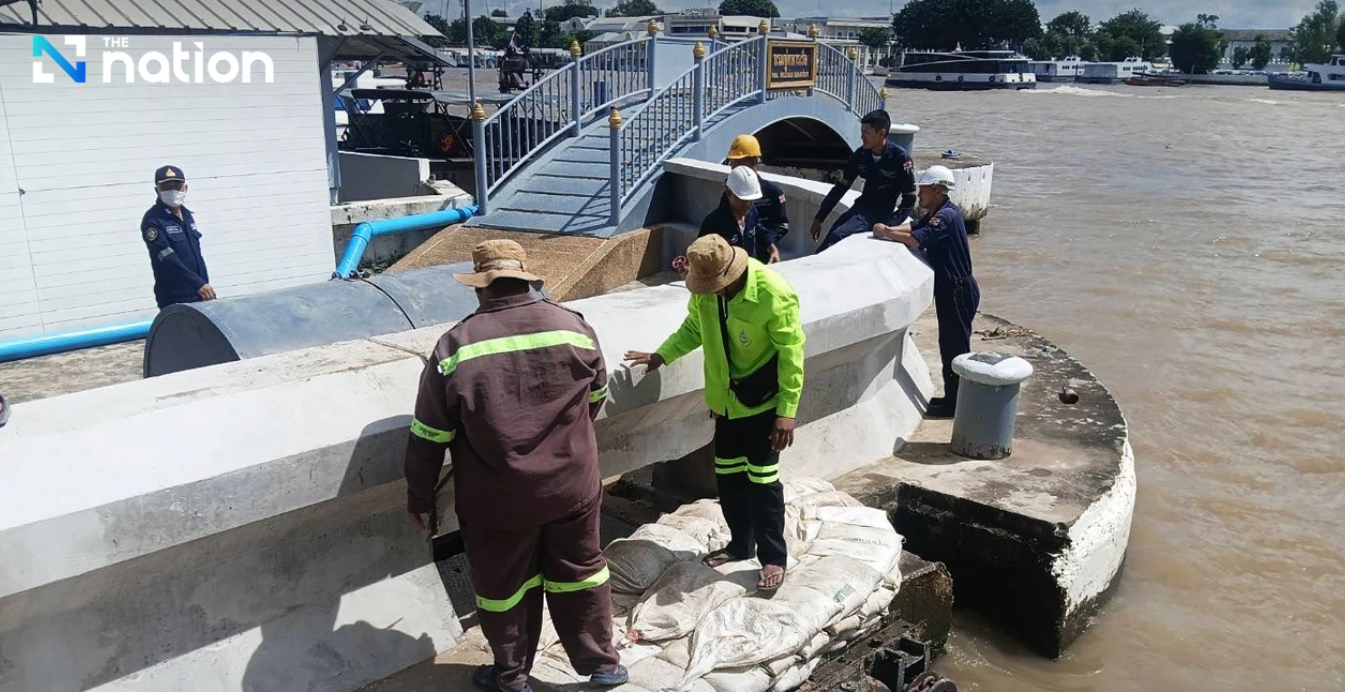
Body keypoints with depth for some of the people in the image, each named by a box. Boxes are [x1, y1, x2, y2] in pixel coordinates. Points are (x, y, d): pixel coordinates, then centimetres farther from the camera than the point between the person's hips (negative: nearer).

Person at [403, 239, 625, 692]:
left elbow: (429, 435, -8)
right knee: (580, 572, 20)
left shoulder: (455, 346, -13)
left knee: (504, 587, 17)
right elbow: (597, 398, 10)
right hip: (571, 486, 2)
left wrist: (419, 494, 6)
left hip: (497, 500, -2)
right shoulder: (573, 327, -5)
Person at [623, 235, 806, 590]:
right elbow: (694, 327, 10)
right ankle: (741, 543, 33)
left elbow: (792, 354, -20)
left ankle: (773, 557, 13)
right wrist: (662, 355, -1)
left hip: (763, 399, -6)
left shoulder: (774, 295, -26)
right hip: (726, 396, 6)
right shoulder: (705, 288, -9)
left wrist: (787, 411, -21)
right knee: (728, 473, 14)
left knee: (762, 477, -2)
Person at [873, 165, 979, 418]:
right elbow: (914, 226, 11)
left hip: (958, 291, -10)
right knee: (950, 345, 16)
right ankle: (951, 397, 26)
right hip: (949, 289, 10)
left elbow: (915, 240, -31)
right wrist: (889, 229, -7)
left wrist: (886, 233, -19)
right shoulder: (937, 213, 12)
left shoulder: (946, 215, -22)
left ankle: (955, 403, 6)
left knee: (955, 346, -2)